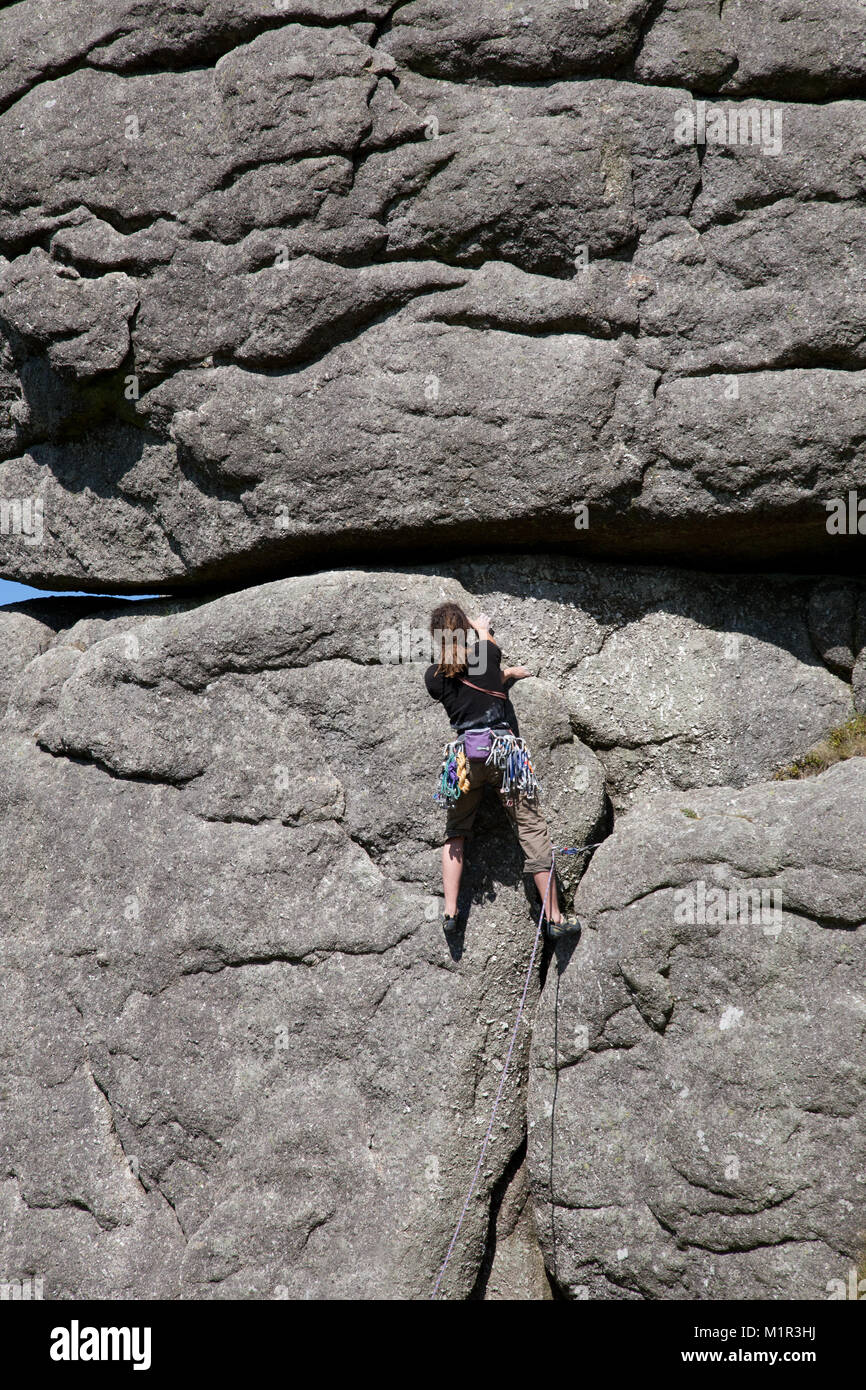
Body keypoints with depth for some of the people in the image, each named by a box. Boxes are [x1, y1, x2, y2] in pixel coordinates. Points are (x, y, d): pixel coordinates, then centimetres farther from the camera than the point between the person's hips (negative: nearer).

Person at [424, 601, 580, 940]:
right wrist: (482, 629, 47)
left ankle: (450, 913, 13)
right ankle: (554, 917, 8)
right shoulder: (488, 654, 0)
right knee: (532, 829, 5)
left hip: (465, 756, 1)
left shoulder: (433, 677, 2)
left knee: (455, 833, 19)